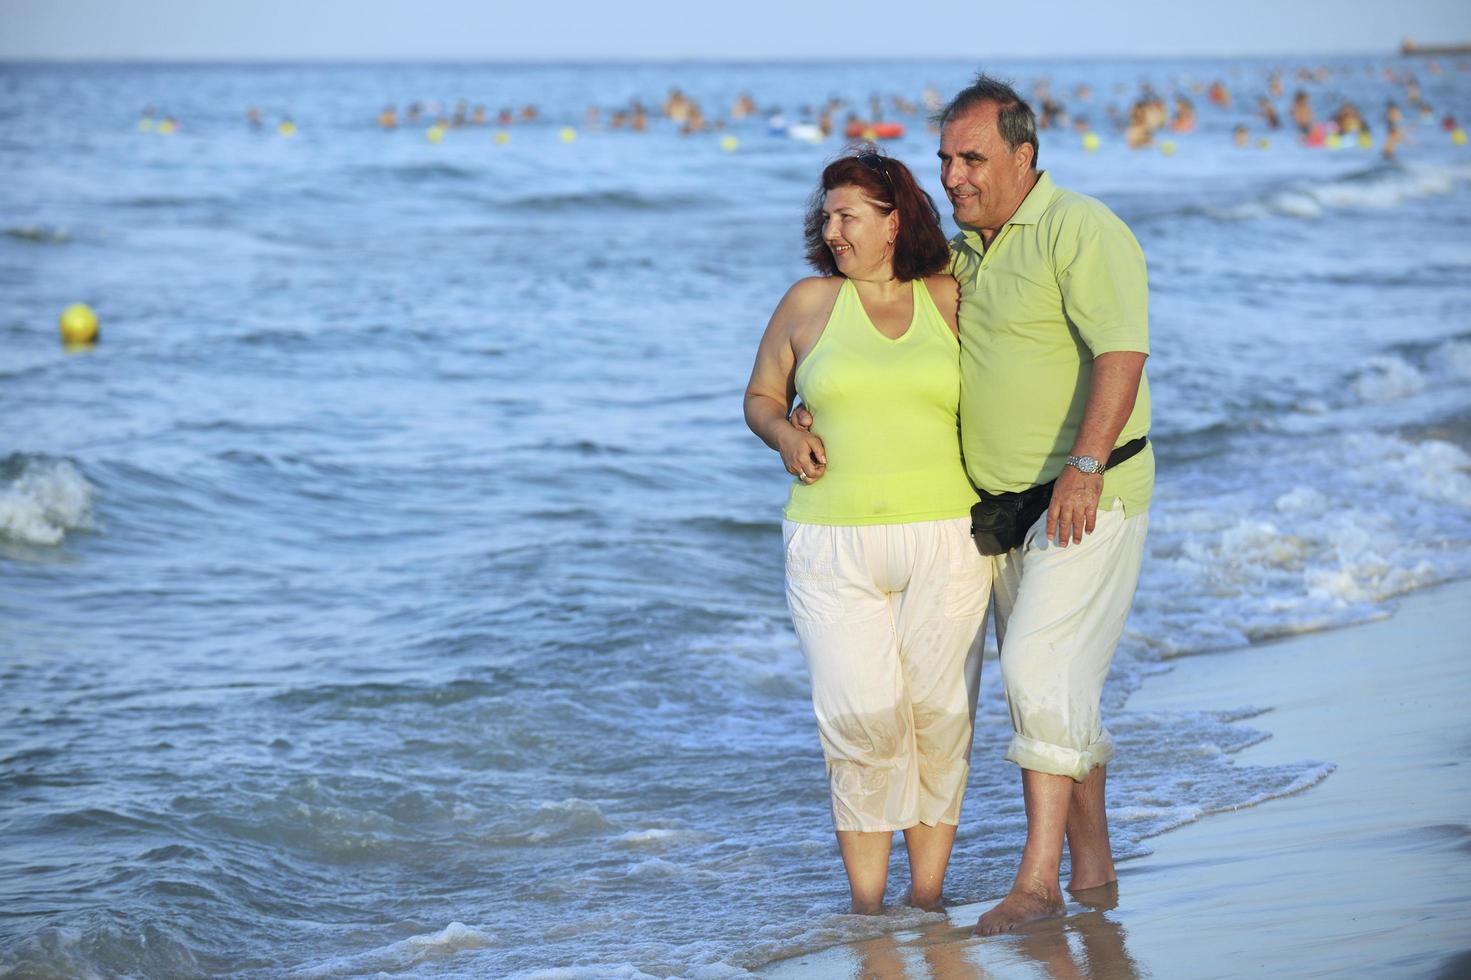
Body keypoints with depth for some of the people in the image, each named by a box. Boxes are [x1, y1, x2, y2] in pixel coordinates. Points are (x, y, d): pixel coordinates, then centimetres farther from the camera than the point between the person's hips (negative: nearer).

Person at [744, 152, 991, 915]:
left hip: (945, 543, 1)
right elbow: (761, 396, 14)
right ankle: (865, 903, 2)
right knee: (859, 721, -8)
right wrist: (785, 436, -7)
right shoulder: (808, 304, 5)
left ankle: (928, 896, 14)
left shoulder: (951, 302, 5)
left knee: (937, 716, 2)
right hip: (834, 549, -1)